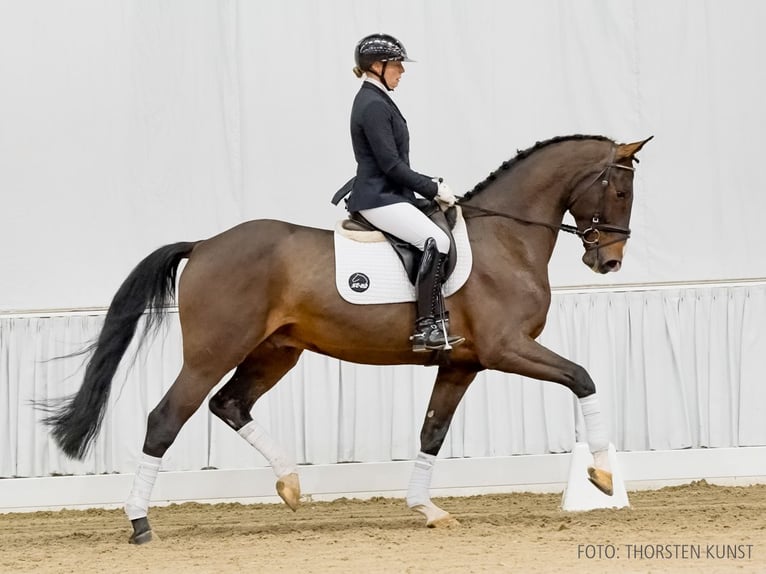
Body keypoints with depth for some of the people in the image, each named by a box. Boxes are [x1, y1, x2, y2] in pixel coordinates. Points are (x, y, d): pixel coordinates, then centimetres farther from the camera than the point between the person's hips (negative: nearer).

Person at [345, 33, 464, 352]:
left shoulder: (374, 101, 18)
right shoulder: (373, 106, -15)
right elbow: (391, 164, -19)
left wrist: (430, 185, 12)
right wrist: (433, 189, -12)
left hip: (387, 194, 11)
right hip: (379, 199, -11)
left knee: (439, 239, 11)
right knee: (436, 241, -25)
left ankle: (437, 320, 6)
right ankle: (426, 329, -27)